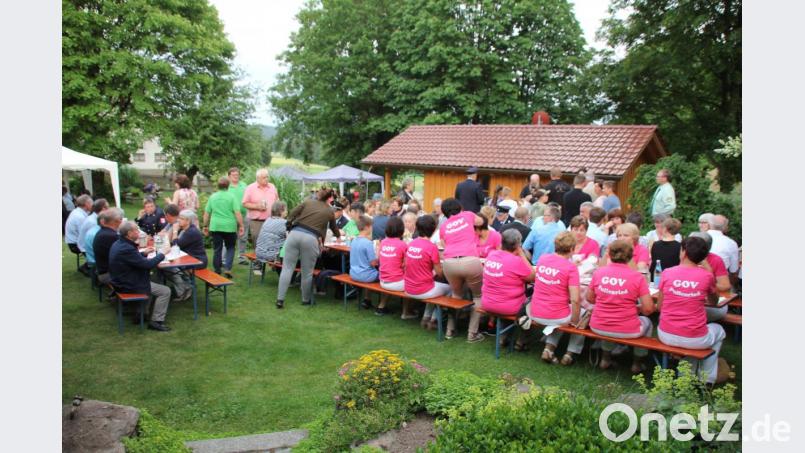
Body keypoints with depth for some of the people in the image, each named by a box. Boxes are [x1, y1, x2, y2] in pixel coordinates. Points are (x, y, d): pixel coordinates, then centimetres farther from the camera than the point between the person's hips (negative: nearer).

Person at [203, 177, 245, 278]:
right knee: (230, 248, 11)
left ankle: (217, 271, 15)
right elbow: (237, 213, -10)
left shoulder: (212, 197, 7)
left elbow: (206, 213, 9)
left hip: (215, 226, 3)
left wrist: (205, 226, 19)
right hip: (230, 227, -2)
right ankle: (227, 268, -3)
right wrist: (241, 225, -4)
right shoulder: (231, 197, -3)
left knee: (217, 249, 10)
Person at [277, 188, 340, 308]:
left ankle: (280, 299, 4)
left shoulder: (308, 202, 18)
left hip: (295, 234, 2)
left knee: (287, 268, 6)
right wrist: (338, 235, 58)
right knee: (307, 272, 11)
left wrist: (289, 228, 21)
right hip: (311, 239, -2)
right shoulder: (330, 211, 18)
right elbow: (334, 228, 36)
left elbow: (291, 215, 9)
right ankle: (306, 300, 26)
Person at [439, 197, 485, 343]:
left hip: (449, 263, 2)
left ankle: (450, 330, 27)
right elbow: (481, 221, 39)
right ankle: (472, 333, 11)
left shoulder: (443, 226, 21)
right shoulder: (468, 215, 18)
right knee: (478, 296, 20)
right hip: (470, 261, -2)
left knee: (456, 294, 29)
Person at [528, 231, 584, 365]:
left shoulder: (542, 258, -1)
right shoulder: (571, 267, -16)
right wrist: (574, 321, -3)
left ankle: (549, 348, 20)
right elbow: (575, 300, -20)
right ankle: (570, 353, 21)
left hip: (535, 314, 5)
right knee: (583, 313, 26)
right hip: (557, 317, -5)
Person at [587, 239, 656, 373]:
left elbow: (590, 298, 7)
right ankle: (637, 363, 36)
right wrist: (636, 308, 8)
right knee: (647, 322, 31)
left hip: (598, 327, 3)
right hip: (627, 330, -2)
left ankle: (605, 358, 40)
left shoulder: (598, 272, -6)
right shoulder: (637, 277, -13)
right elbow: (648, 309, -12)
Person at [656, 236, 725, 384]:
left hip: (666, 336, 1)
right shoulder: (707, 276, -8)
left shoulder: (667, 273, -5)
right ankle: (707, 379, 32)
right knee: (718, 330, 32)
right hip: (695, 340, -1)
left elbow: (659, 307, 4)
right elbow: (714, 302, 13)